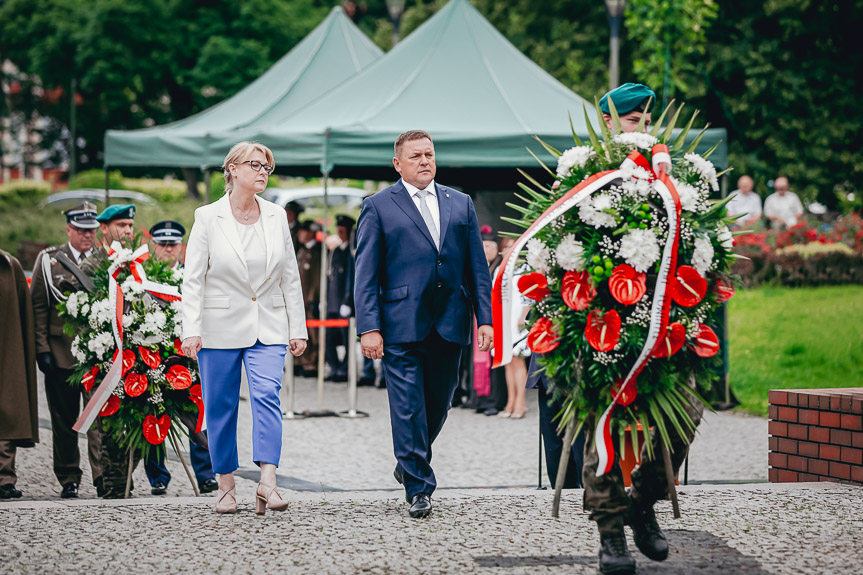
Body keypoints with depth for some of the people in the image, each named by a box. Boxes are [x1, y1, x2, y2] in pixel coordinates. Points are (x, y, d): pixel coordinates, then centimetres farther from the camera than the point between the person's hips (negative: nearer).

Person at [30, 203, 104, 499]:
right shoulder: (48, 260, 6)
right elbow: (37, 308, 4)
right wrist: (42, 349, -4)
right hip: (61, 352, 0)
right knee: (64, 419, 6)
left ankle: (102, 475, -8)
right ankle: (69, 479, 14)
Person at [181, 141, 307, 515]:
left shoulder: (276, 217, 7)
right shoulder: (208, 218, -1)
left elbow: (290, 277, 10)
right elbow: (192, 280, -4)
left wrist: (298, 329, 6)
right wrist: (191, 330, -13)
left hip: (268, 326, 1)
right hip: (220, 327, -1)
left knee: (267, 395, -15)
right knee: (221, 406, 3)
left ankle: (267, 483, -23)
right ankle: (226, 487, 14)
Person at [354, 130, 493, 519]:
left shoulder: (461, 204, 14)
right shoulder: (378, 207, 3)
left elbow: (477, 267, 13)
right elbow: (366, 274, -1)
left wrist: (485, 318, 4)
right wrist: (368, 328, -10)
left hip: (450, 324, 4)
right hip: (402, 326, -4)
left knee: (439, 404, 11)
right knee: (408, 407, -6)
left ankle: (410, 464, 34)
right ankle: (419, 488, 1)